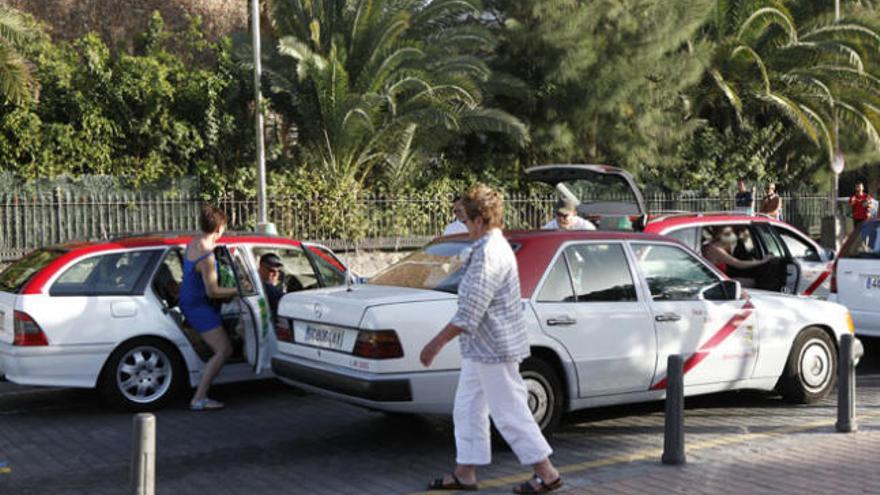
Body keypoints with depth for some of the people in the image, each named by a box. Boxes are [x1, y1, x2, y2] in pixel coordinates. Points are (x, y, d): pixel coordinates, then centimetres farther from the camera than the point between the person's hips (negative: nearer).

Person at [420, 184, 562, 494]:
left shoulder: (489, 254, -22)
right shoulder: (496, 246, 12)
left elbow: (470, 311, -26)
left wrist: (437, 343, -21)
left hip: (493, 349, -11)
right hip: (481, 348, 11)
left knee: (510, 412, -2)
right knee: (467, 408, 14)